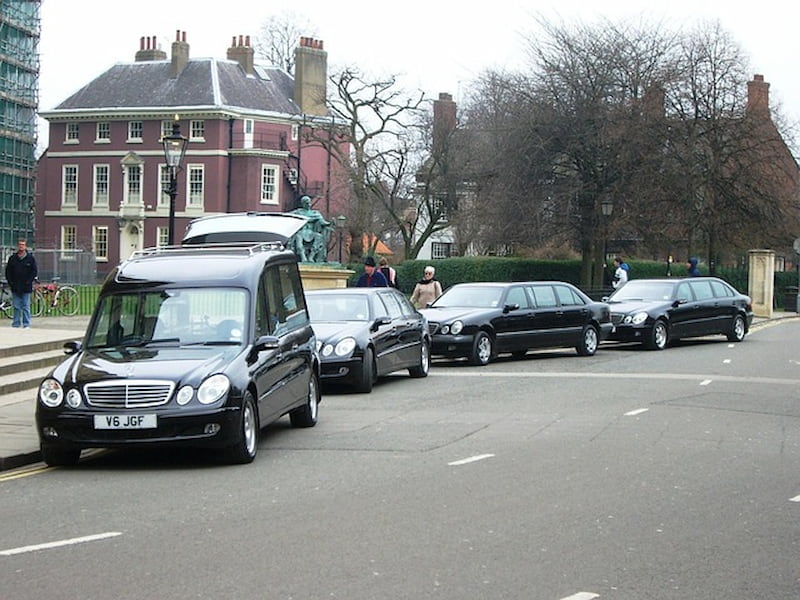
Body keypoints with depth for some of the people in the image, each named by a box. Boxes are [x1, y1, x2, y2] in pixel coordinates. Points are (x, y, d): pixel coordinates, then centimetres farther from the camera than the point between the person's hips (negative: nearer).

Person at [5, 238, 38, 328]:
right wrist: (10, 282, 1)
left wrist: (28, 282, -8)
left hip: (26, 288, -3)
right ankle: (16, 324, 10)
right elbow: (8, 271, 11)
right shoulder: (12, 258, 8)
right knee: (16, 307, 6)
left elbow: (35, 271, 0)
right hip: (15, 288, 3)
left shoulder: (30, 258, 1)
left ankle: (26, 324, 3)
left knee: (26, 307, -1)